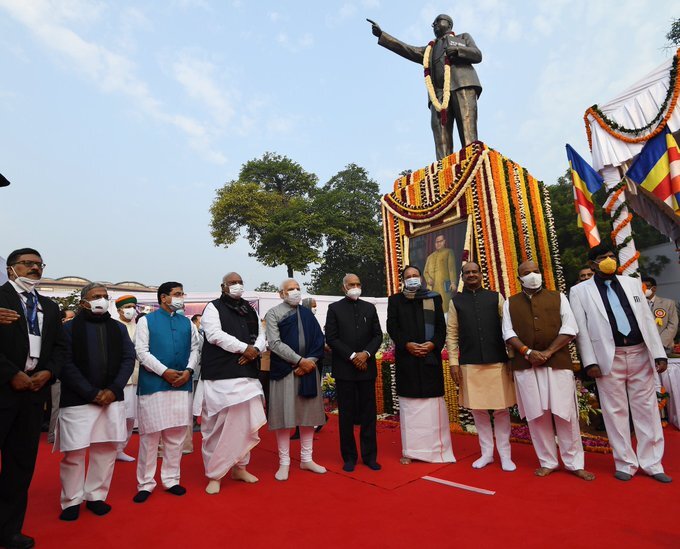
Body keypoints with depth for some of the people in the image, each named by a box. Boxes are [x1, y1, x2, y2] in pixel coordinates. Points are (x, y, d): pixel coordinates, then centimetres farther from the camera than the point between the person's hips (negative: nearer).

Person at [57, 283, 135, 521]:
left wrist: (113, 389, -8)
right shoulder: (70, 328, 1)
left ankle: (96, 496, 22)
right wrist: (92, 393, -13)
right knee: (74, 452, 2)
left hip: (112, 398, 3)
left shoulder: (118, 328, 10)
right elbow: (66, 364, -7)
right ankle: (72, 500, 21)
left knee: (106, 449, 7)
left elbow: (129, 359, 5)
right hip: (78, 400, -3)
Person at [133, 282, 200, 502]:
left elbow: (195, 348, 10)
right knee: (150, 436, 4)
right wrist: (164, 372, -14)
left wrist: (188, 370, -7)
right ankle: (145, 484, 19)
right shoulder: (146, 321, 2)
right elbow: (141, 351, -6)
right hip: (153, 385, -3)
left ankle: (171, 480, 23)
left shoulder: (187, 322, 13)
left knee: (176, 435, 9)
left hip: (182, 385, 4)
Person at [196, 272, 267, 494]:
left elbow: (262, 335, 12)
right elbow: (215, 335, -14)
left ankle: (239, 467, 29)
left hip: (248, 374, 6)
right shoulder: (213, 307, 0)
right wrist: (244, 348, -16)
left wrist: (255, 350, -9)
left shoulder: (250, 311, 16)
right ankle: (214, 474, 18)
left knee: (246, 422, 11)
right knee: (218, 425, 2)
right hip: (221, 375, -5)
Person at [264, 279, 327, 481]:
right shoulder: (273, 314, -2)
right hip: (284, 371, -4)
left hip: (309, 369, 4)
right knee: (284, 416, 1)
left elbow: (319, 340, 7)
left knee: (308, 414, 10)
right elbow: (274, 344, -11)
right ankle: (284, 462, 17)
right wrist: (300, 361, -15)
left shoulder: (307, 313, 11)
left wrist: (310, 361, -9)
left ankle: (306, 459, 24)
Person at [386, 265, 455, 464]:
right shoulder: (395, 300, 8)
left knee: (434, 405, 2)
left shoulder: (434, 298, 9)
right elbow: (392, 327, 1)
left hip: (430, 357, 0)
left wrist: (433, 344, -11)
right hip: (406, 358, 0)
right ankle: (410, 450, 12)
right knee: (409, 405, 4)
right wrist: (406, 344, -13)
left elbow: (441, 326, 5)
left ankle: (437, 449, 13)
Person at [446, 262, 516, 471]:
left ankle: (505, 454, 23)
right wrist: (453, 362, -2)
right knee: (478, 409, 9)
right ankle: (487, 452, 25)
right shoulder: (456, 301, 5)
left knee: (501, 409, 7)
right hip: (470, 364, 1)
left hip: (497, 361, 0)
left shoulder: (496, 297, 5)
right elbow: (451, 334, 3)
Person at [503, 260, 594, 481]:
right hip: (526, 366, 1)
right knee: (536, 415, 6)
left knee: (565, 414, 3)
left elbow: (570, 328, 0)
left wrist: (548, 352, -11)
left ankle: (574, 463, 18)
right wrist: (528, 352, -12)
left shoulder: (557, 297, 9)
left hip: (558, 363, -1)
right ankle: (547, 462, 19)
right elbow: (508, 333, 4)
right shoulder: (510, 303, 11)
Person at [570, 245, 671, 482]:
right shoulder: (580, 291, 0)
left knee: (647, 409, 10)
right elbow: (581, 329, -4)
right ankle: (626, 464, 18)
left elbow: (648, 319, 10)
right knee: (616, 412, 5)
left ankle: (652, 464, 22)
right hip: (608, 358, -3)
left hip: (640, 355, 4)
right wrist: (589, 362, -9)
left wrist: (659, 354, 4)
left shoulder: (632, 283, 12)